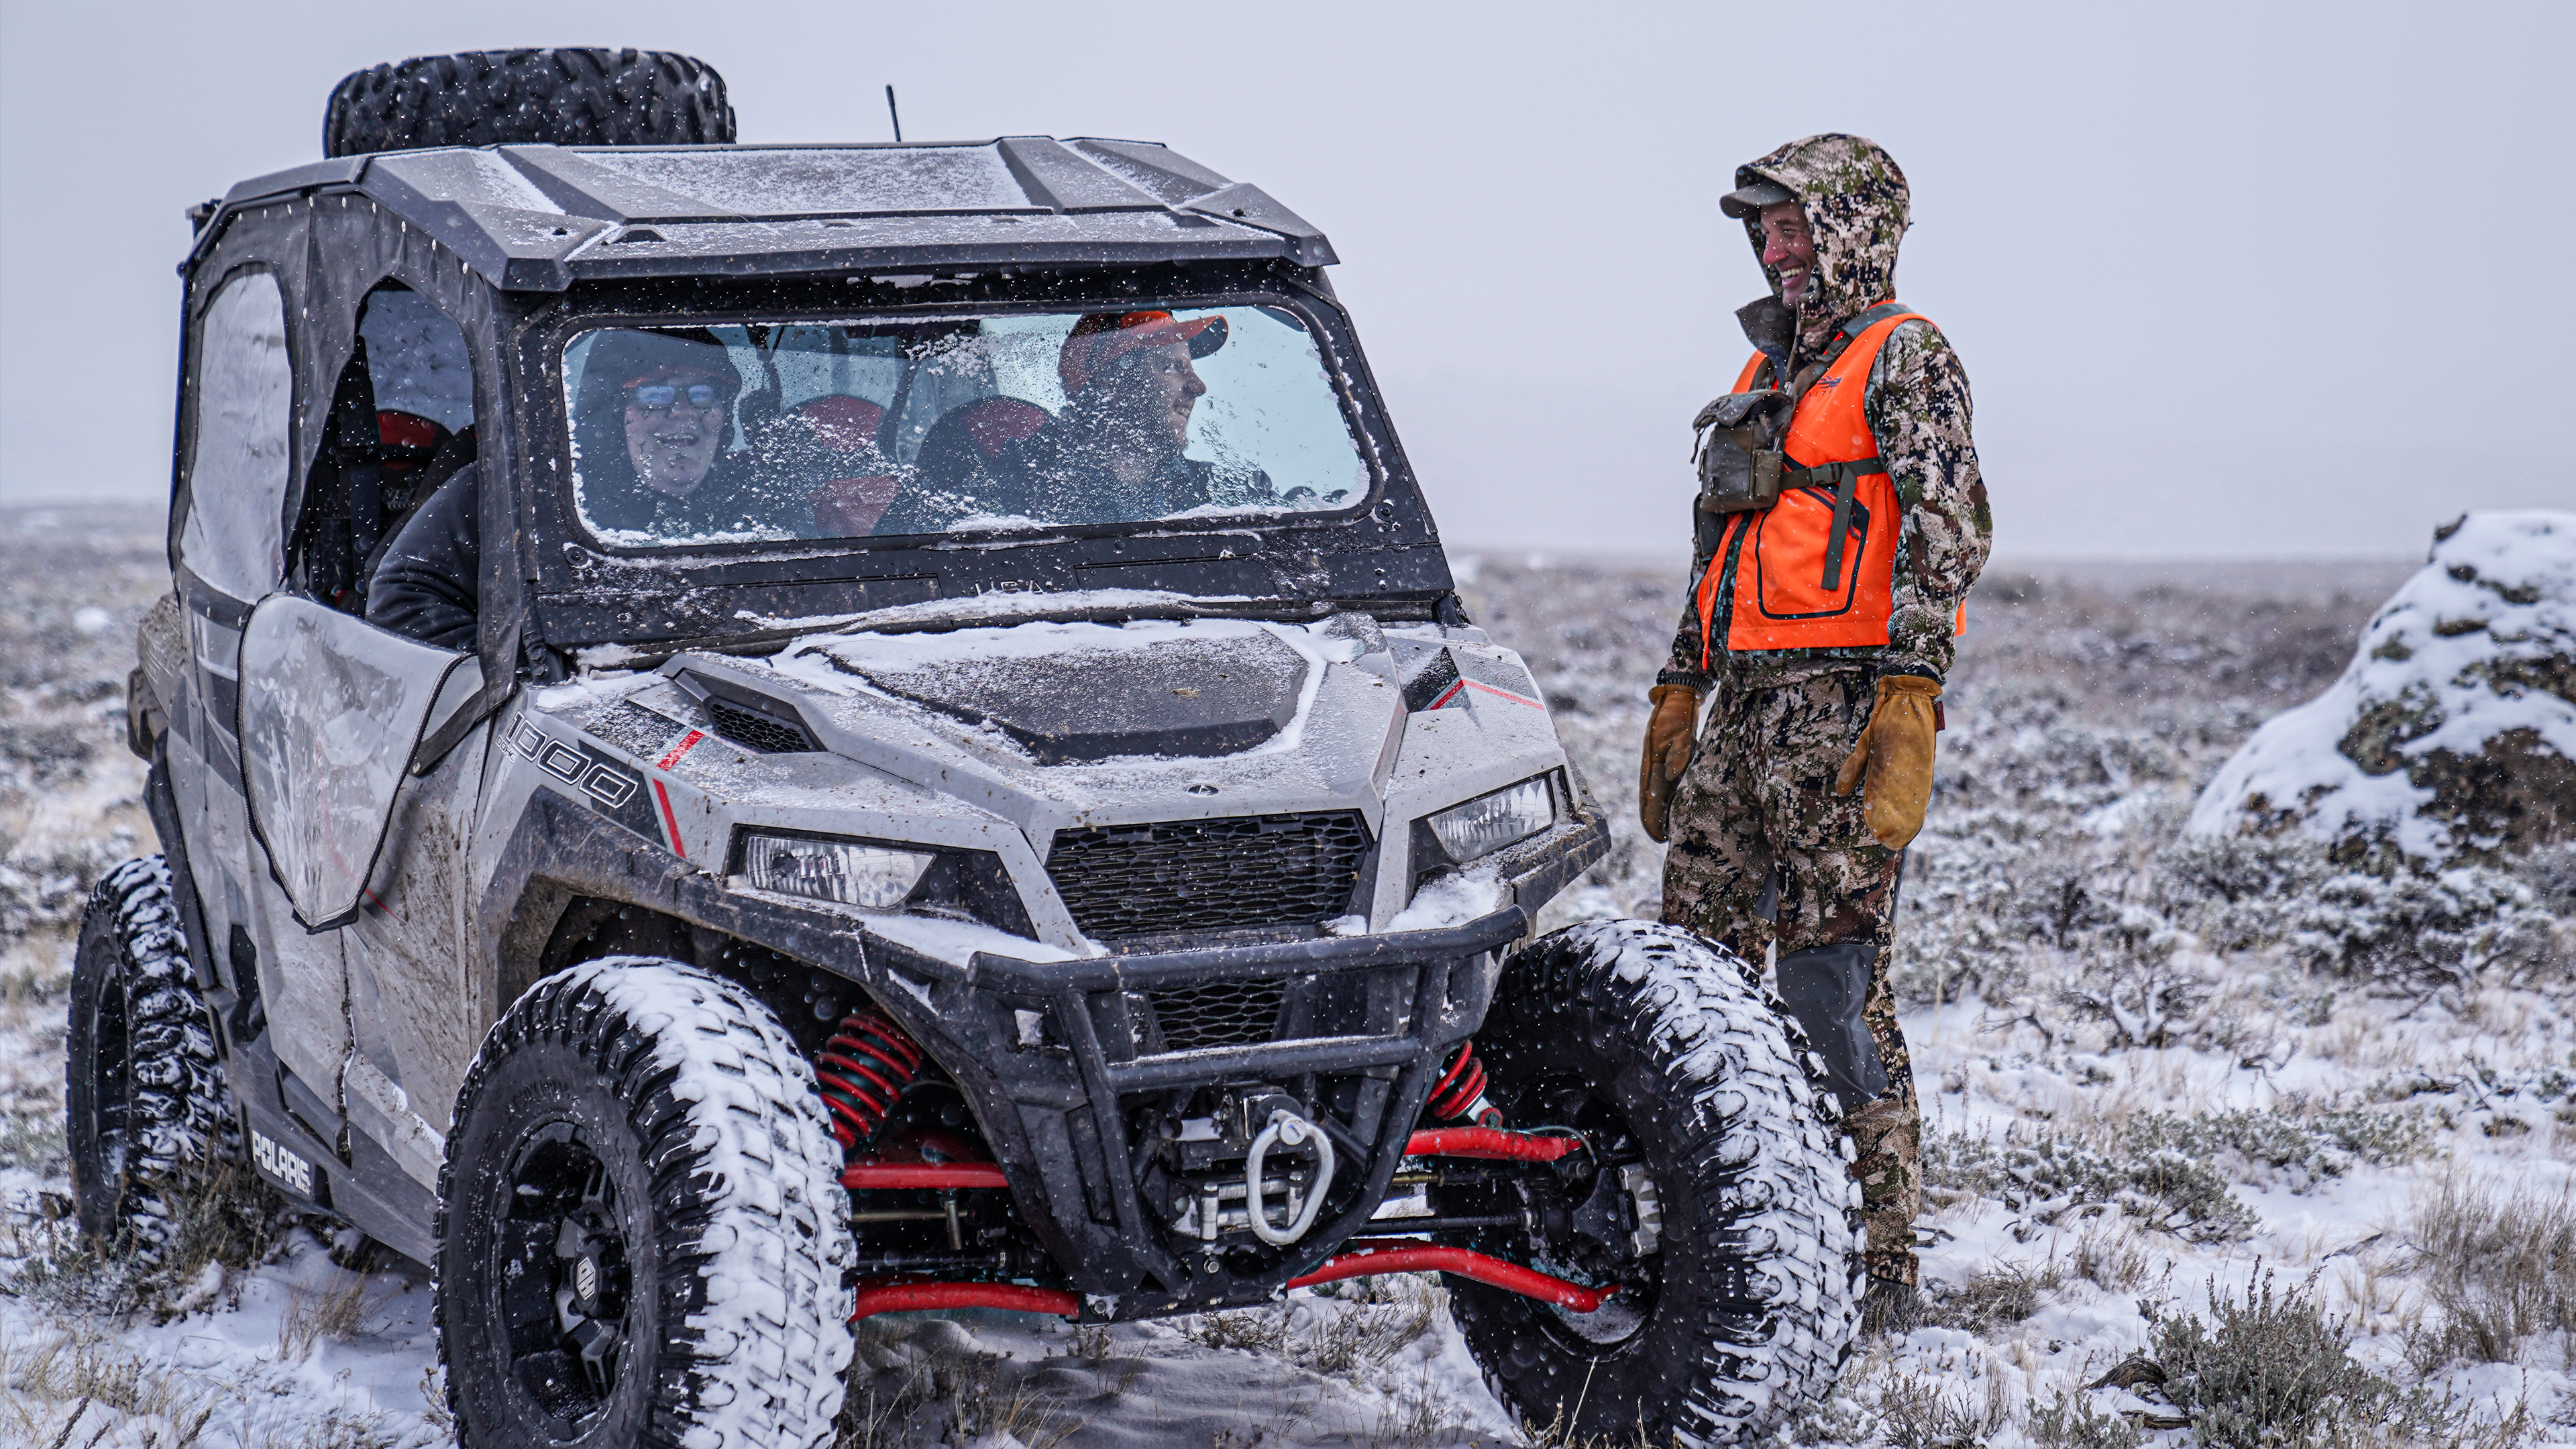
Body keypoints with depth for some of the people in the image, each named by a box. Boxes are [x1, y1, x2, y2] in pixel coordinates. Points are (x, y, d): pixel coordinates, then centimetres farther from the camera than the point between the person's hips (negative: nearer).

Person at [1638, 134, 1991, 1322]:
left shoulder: (1903, 356, -2)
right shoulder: (1765, 370, 24)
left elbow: (1950, 528, -14)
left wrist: (1910, 690, -24)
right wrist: (1678, 690, 24)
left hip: (1846, 701, -8)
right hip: (1746, 702, 8)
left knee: (1829, 979, -9)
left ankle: (1882, 1267, -2)